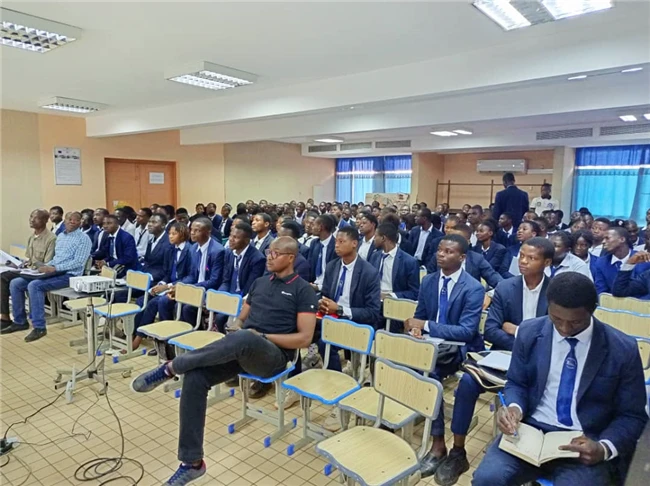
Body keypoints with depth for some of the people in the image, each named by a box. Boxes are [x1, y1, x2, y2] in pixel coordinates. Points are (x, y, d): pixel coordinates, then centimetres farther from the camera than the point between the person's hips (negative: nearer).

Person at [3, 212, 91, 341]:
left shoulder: (83, 239, -7)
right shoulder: (60, 236, 19)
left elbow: (78, 262, -17)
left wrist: (54, 268, -22)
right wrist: (45, 266, 3)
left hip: (68, 275, -8)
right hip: (53, 272, 9)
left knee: (34, 285, -29)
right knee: (15, 283, -1)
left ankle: (39, 327, -21)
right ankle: (20, 321, 10)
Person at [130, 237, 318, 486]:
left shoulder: (303, 291, -1)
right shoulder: (259, 282, 19)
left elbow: (304, 338, -8)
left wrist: (263, 337, -12)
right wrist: (232, 326, -2)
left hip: (273, 354, -6)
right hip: (241, 349, 6)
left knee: (241, 339, -41)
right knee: (195, 377, -21)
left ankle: (169, 368, -22)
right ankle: (193, 462, -9)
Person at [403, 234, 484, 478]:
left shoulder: (473, 288, -14)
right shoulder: (428, 281, 4)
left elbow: (467, 331, -21)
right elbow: (420, 315, 11)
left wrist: (426, 325, -27)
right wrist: (416, 327, -15)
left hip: (460, 348, -5)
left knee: (429, 372, -32)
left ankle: (438, 444, -18)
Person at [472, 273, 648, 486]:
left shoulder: (623, 349, -6)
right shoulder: (529, 333, -2)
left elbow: (632, 416, 1)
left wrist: (604, 448, -17)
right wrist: (515, 407, -12)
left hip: (585, 445, 0)